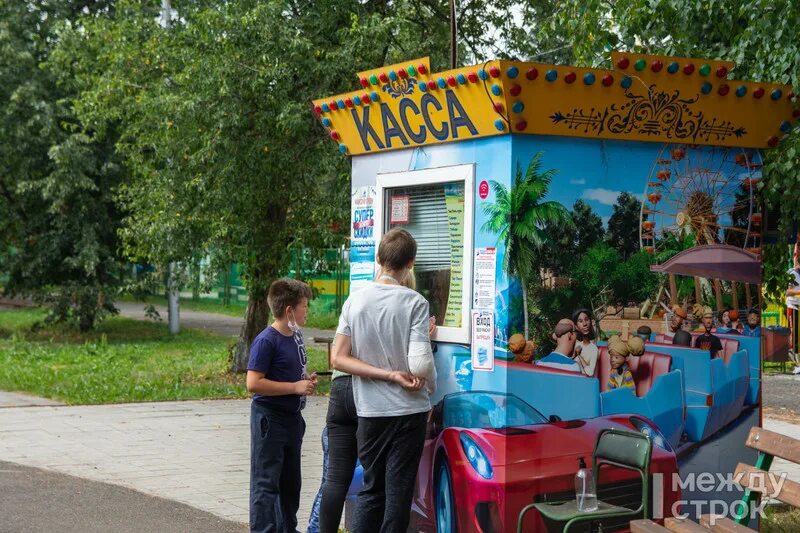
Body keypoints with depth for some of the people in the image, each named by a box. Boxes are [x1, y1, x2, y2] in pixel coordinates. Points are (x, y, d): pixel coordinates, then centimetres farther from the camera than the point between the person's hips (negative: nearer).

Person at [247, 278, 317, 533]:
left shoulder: (296, 336, 9)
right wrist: (295, 387, -21)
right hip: (269, 418, -9)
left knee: (290, 481, 20)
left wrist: (307, 380, 3)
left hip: (292, 416, 9)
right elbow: (253, 383, -23)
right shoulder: (266, 340, -18)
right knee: (266, 482, -3)